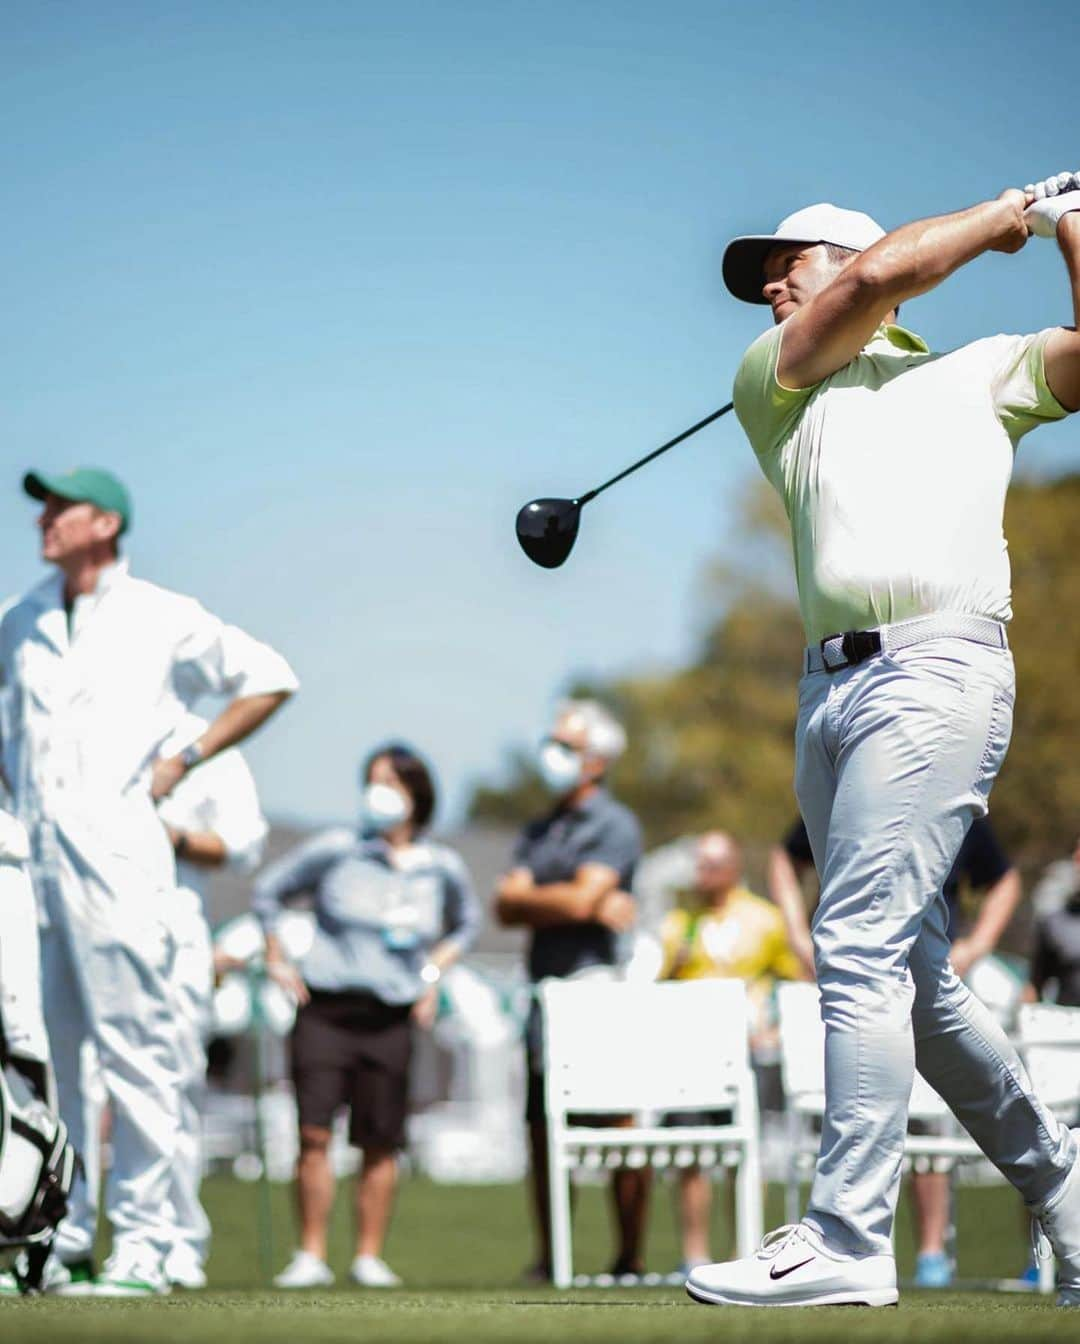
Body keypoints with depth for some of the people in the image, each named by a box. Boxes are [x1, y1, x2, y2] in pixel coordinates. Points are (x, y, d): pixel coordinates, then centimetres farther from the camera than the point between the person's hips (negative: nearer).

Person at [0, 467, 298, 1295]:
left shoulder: (162, 619, 4)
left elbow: (270, 679, 9)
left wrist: (184, 760, 3)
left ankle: (142, 1247, -5)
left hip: (113, 854, -5)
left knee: (134, 1045, -7)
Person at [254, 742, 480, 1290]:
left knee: (380, 1142, 1)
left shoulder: (442, 868, 6)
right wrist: (277, 959, 6)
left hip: (391, 1017, 2)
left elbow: (466, 922, 26)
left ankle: (369, 1256, 11)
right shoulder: (337, 850, -1)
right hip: (326, 1006, -2)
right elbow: (268, 890, 11)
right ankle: (311, 1255, -3)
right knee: (314, 1132, -8)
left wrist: (434, 974, 13)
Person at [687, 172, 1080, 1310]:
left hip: (937, 670, -5)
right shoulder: (772, 385, 23)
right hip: (830, 684, 5)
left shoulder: (982, 373, 19)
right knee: (910, 973, 7)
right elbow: (875, 279, 8)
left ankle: (848, 1237, -17)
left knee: (861, 949, -15)